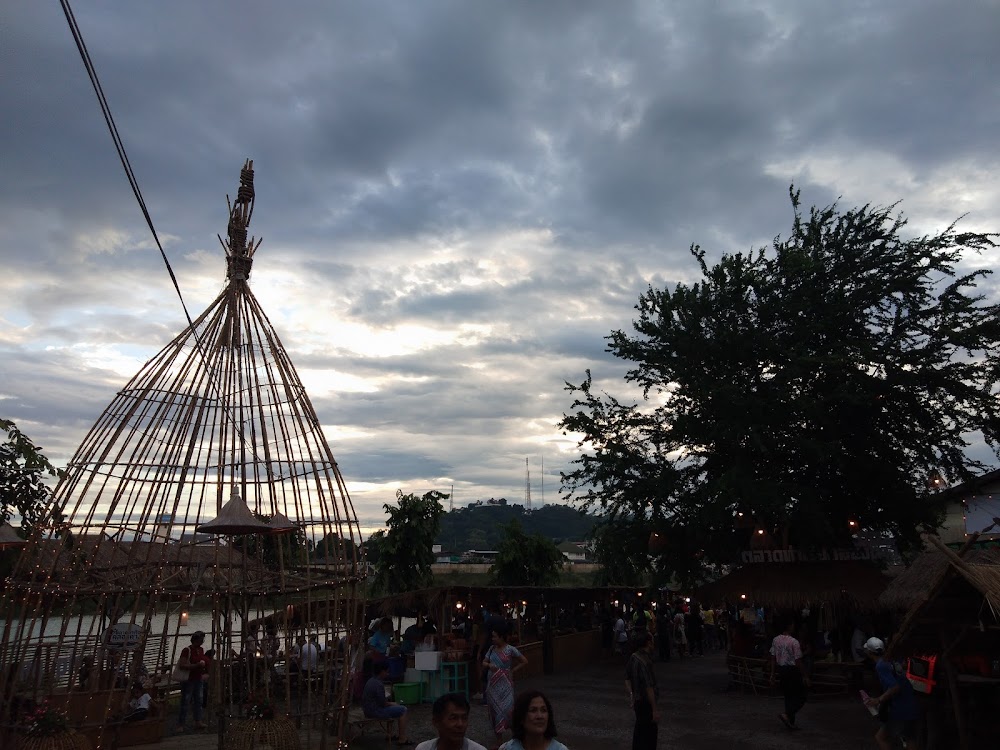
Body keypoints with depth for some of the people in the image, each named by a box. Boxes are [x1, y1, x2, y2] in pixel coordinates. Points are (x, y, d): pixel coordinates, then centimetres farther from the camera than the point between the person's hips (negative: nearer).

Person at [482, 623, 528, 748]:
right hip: (493, 684, 5)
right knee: (495, 709, 8)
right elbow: (484, 662, 11)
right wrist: (489, 665, -12)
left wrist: (512, 670, -6)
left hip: (505, 684, -5)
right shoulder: (492, 649, 5)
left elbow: (524, 661, -4)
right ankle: (499, 738, 18)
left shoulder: (510, 649, -9)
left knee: (507, 708, -9)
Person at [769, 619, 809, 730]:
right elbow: (798, 660, -17)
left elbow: (773, 658, 5)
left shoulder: (775, 640, 1)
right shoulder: (794, 642, -18)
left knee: (788, 696, 16)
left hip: (781, 670, 7)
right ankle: (787, 714, -11)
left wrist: (772, 673, 11)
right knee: (800, 697, 5)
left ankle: (791, 722, 20)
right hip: (793, 670, -7)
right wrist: (805, 676, -8)